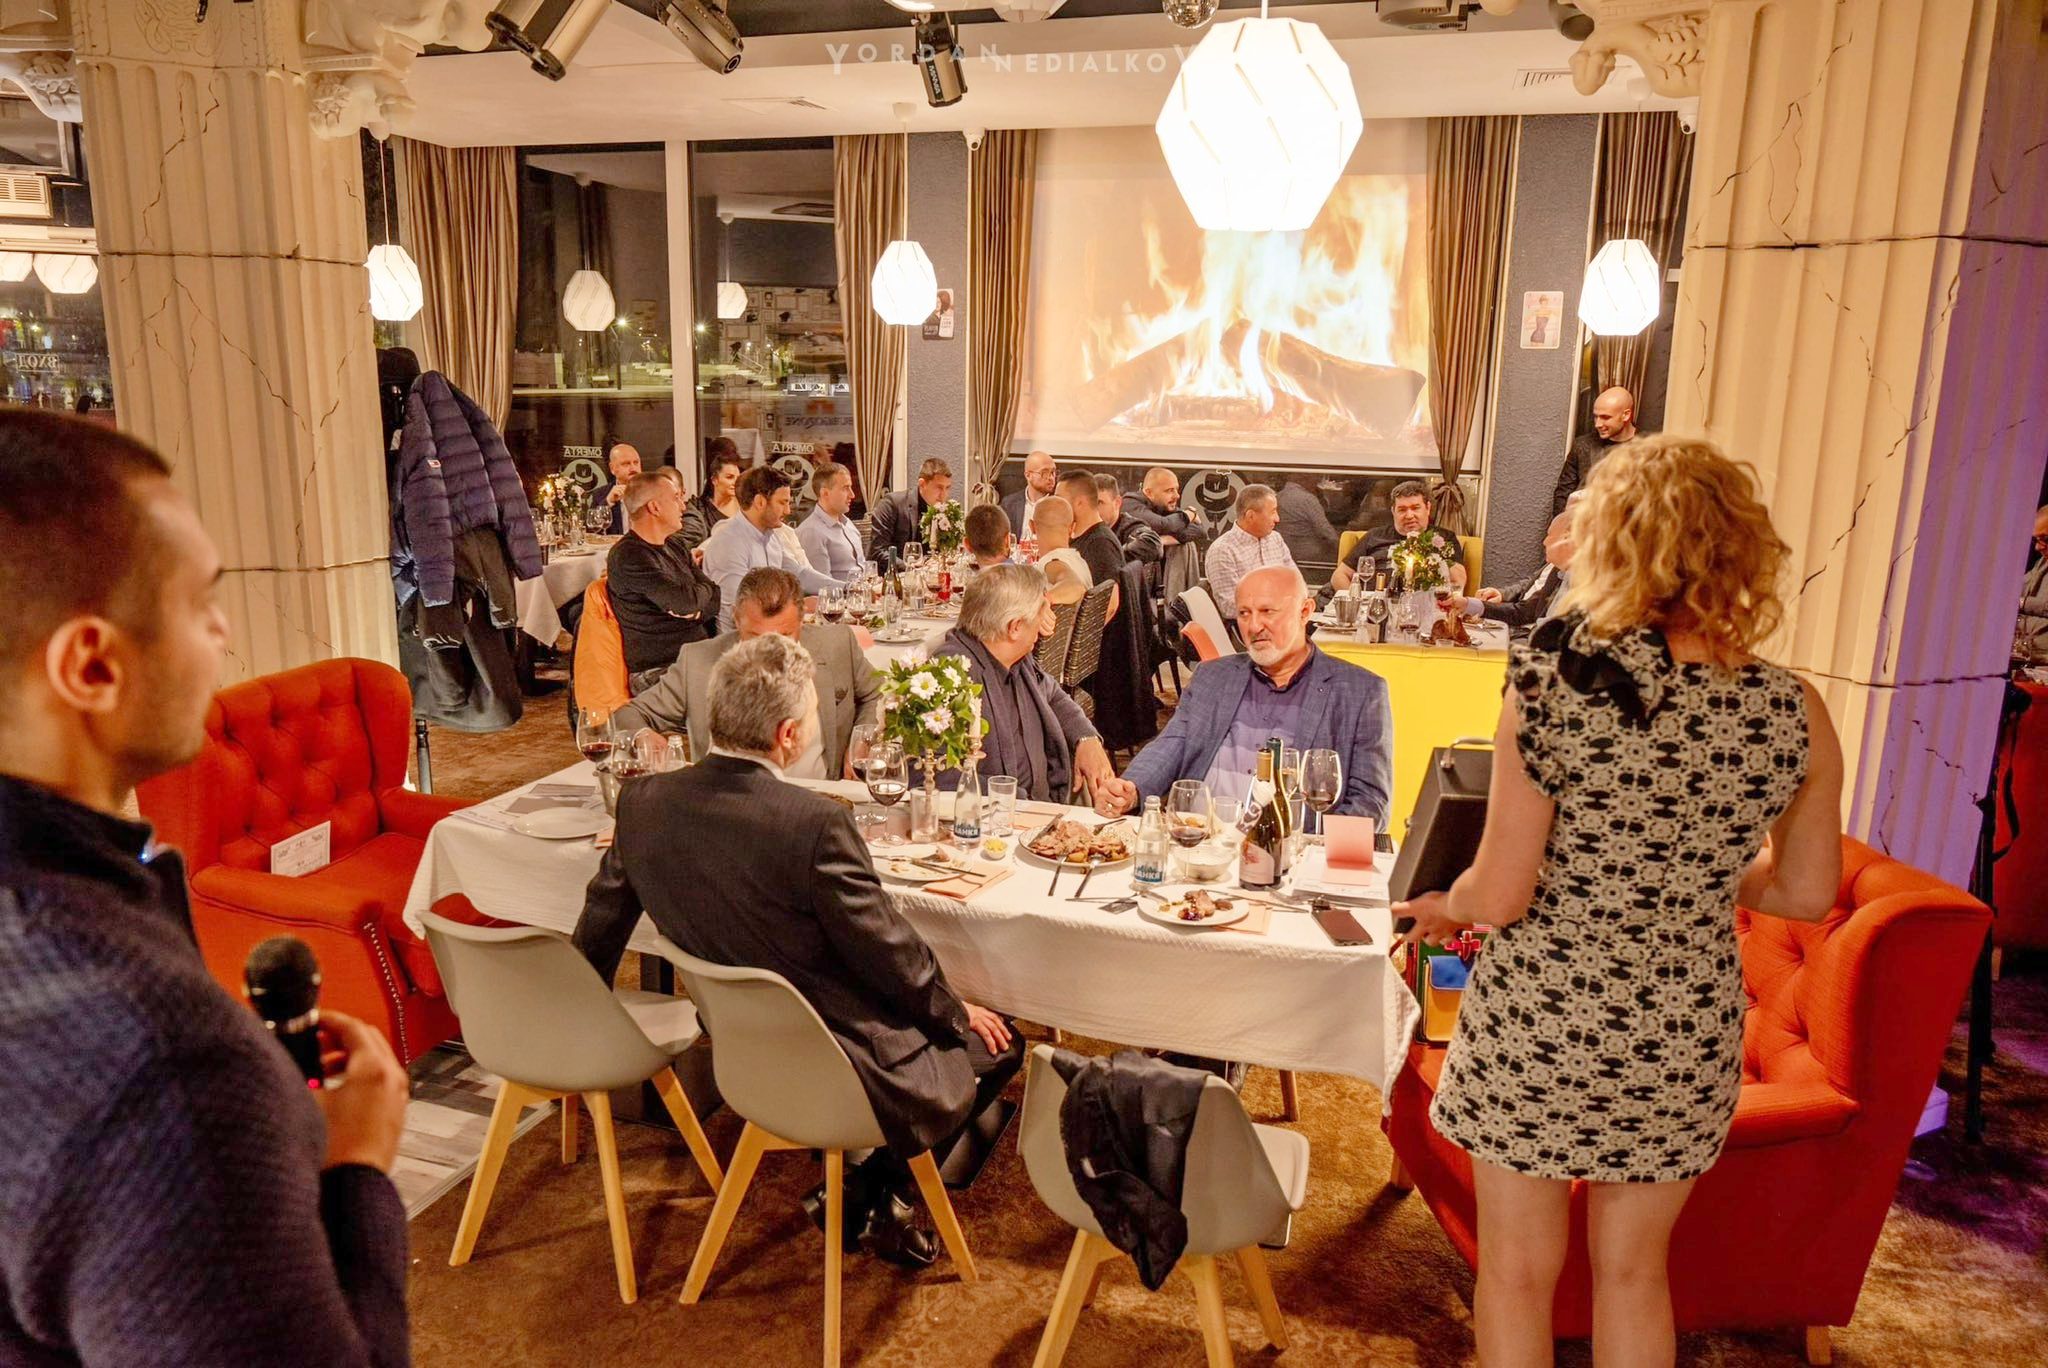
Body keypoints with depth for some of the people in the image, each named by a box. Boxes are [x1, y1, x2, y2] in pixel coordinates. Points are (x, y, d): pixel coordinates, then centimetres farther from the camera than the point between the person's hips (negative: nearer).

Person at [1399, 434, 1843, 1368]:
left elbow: (1500, 897, -18)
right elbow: (1808, 894, 3)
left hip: (1536, 1027, -3)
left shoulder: (1549, 686, -20)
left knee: (1519, 1273, 19)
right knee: (1633, 1271, 26)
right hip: (1686, 1043, 3)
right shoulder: (1793, 714, -10)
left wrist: (1444, 908, 3)